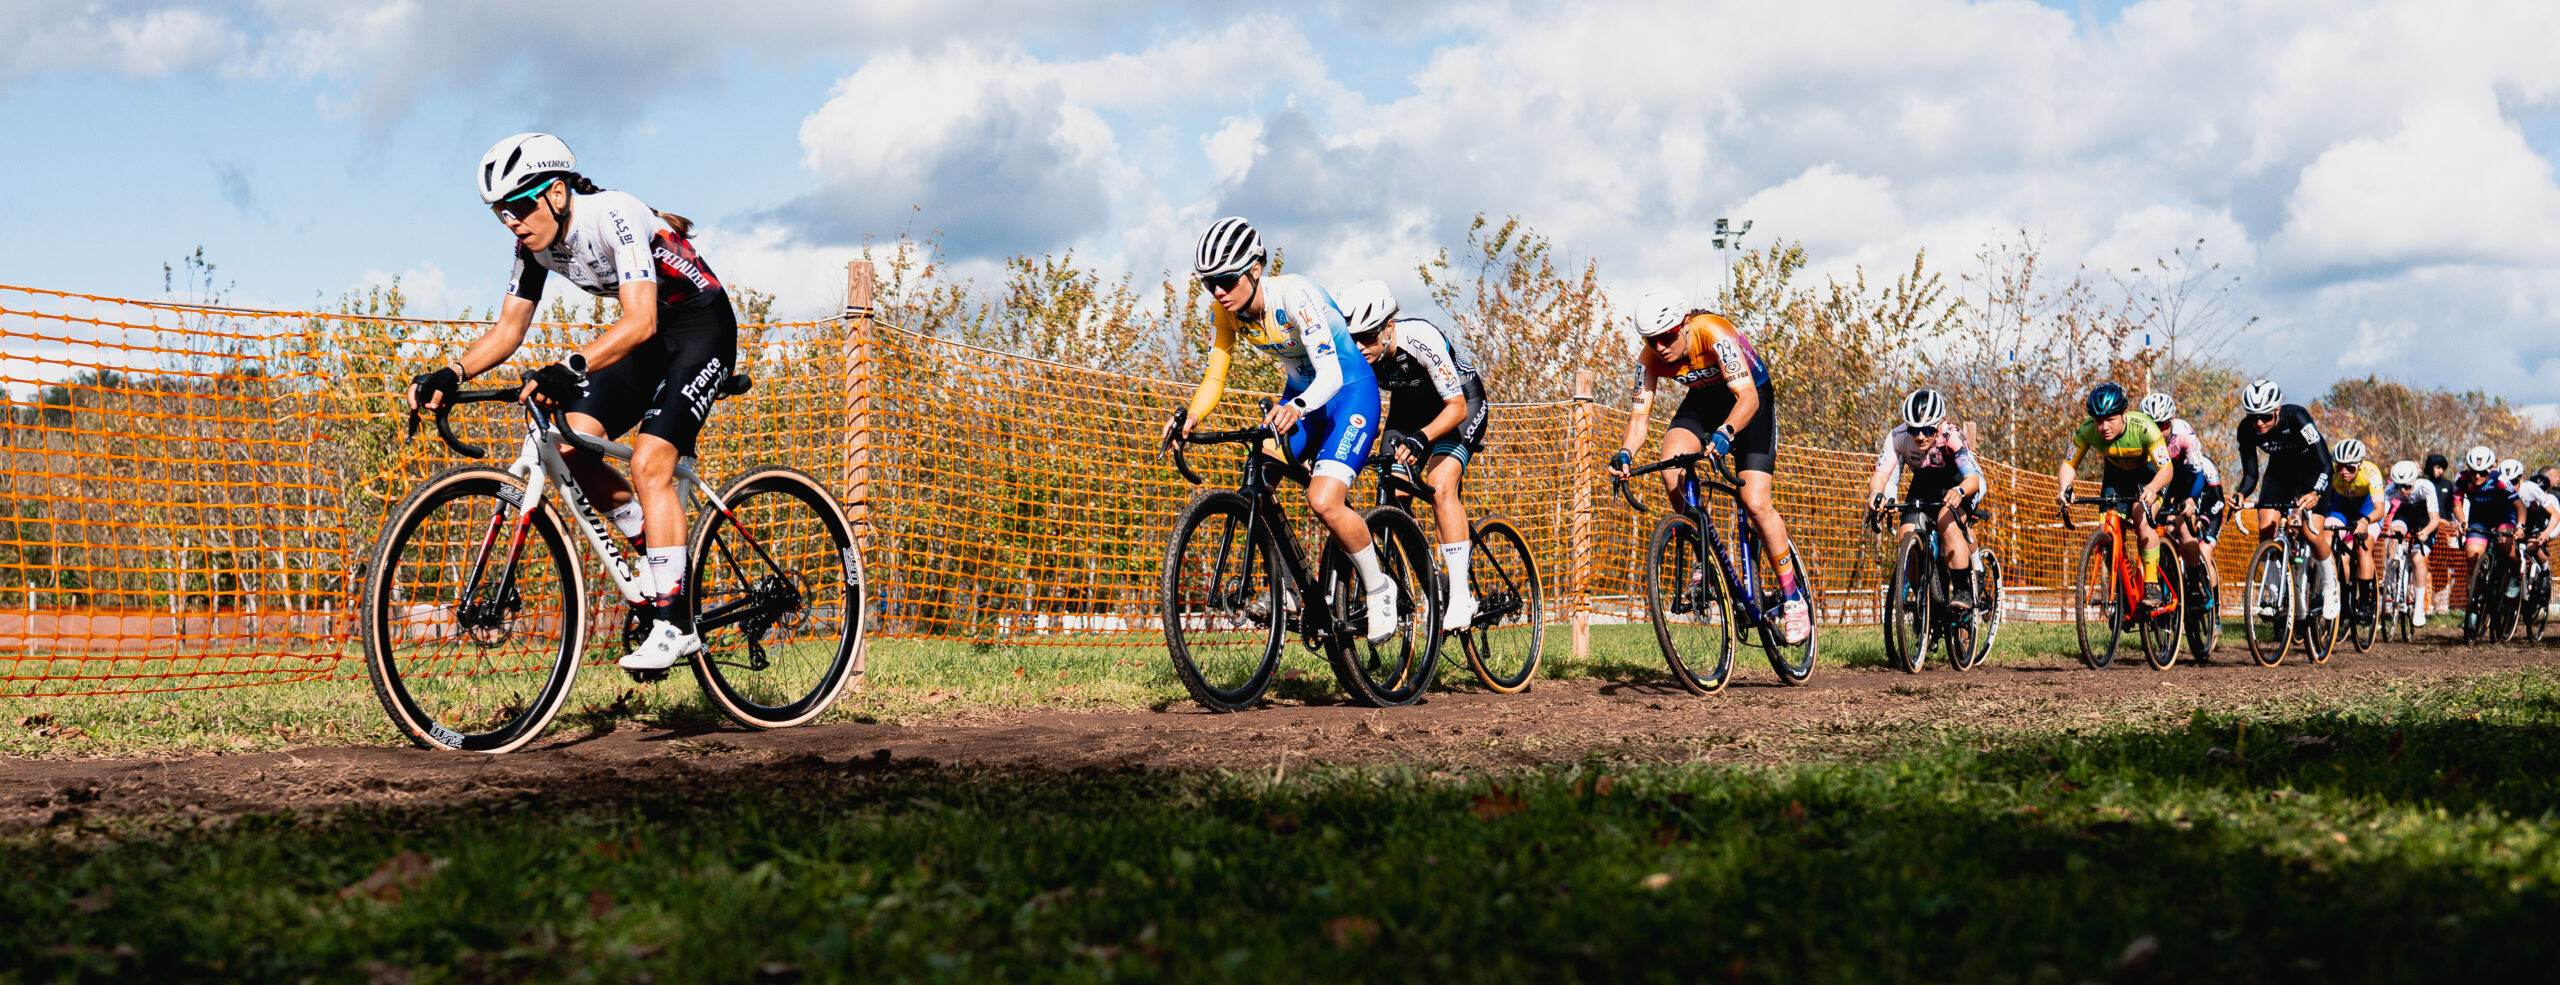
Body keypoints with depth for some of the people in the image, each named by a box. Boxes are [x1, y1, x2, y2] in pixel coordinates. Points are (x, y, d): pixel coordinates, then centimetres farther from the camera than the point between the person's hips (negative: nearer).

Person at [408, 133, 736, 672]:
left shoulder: (614, 216, -29)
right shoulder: (535, 243, -7)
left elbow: (640, 321, -40)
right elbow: (507, 331, -1)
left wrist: (570, 367, -54)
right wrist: (449, 375, -19)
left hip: (700, 324, -8)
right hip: (645, 339, 8)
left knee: (648, 462, -21)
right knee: (569, 446, -9)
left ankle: (675, 626, -19)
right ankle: (656, 547, 9)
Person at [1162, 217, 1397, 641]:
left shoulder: (1294, 295, -31)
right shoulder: (1227, 312, -11)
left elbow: (1330, 374, -37)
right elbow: (1214, 378, -8)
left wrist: (1298, 408, -57)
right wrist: (1190, 417, -30)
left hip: (1351, 390, -7)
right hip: (1299, 392, 7)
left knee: (1323, 501, -25)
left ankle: (1379, 589, -2)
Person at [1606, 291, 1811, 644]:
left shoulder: (1714, 334, -35)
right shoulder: (1650, 356, -20)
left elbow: (1748, 397, -41)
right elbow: (1639, 415, -20)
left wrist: (1724, 433, -59)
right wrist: (1625, 454, -40)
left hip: (1749, 398, -4)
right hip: (1705, 400, 4)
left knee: (1756, 504, -16)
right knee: (1672, 474, -25)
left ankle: (1793, 599, -1)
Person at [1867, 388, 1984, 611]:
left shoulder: (1951, 437, -34)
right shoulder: (1897, 437, -26)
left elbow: (1973, 478, -42)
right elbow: (1881, 475, -32)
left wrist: (1959, 491, -65)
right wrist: (1876, 493, -55)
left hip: (1959, 483, -4)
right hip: (1923, 485, 4)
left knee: (1947, 522, -32)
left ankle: (1963, 591, -25)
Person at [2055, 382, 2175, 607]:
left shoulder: (2143, 427, -36)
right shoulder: (2087, 431, -26)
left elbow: (2166, 469, -35)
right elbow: (2069, 465, -15)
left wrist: (2152, 488, -56)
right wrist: (2064, 488, -36)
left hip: (2149, 473, -4)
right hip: (2116, 474, 4)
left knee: (2142, 519, -28)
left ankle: (2152, 585, -19)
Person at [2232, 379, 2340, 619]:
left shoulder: (2296, 417, -34)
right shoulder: (2247, 429, -22)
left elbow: (2325, 465, -37)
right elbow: (2250, 475, -15)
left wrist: (2314, 493, -55)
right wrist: (2240, 495, -37)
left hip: (2311, 471, -4)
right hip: (2280, 471, 4)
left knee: (2312, 535, -18)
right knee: (2265, 534, -13)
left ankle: (2330, 585, 8)